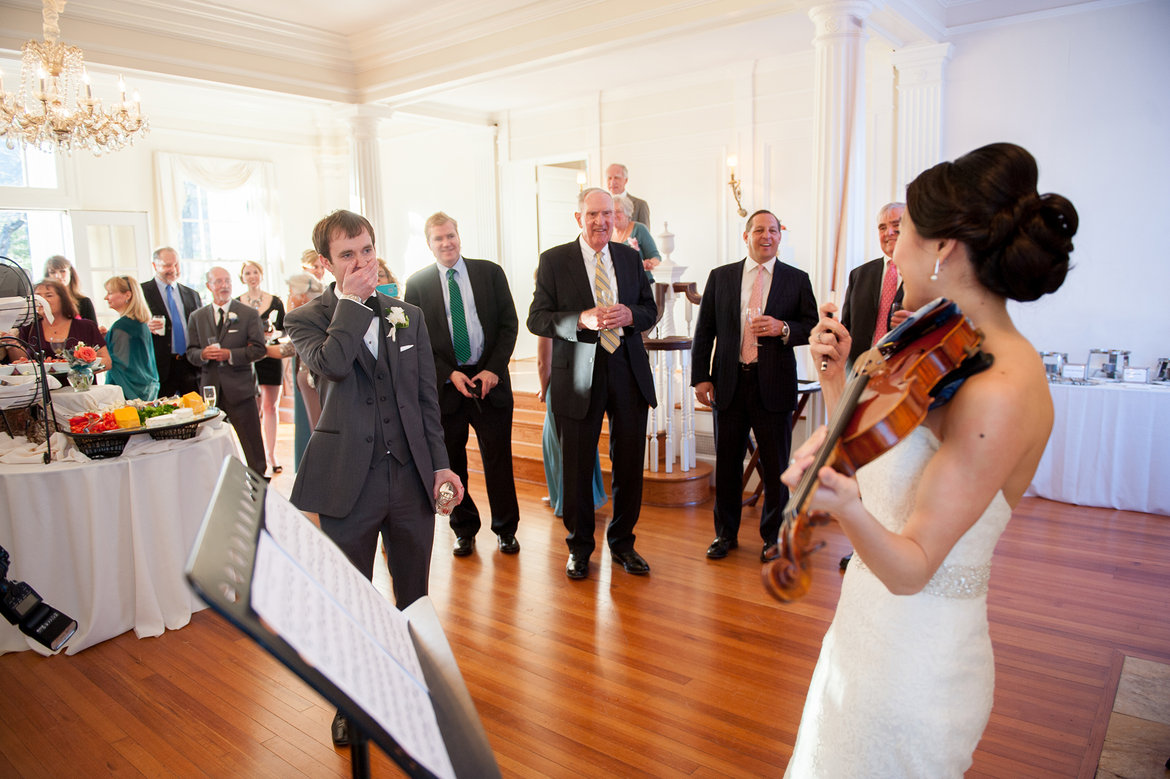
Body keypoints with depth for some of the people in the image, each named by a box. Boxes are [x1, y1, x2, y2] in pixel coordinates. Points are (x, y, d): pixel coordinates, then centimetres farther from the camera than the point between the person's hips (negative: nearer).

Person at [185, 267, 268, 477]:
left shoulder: (249, 314, 2)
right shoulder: (196, 317, 12)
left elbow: (258, 349, -4)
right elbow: (191, 352, 10)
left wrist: (230, 355, -17)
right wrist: (203, 354, -13)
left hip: (239, 388, -3)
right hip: (209, 388, 3)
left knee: (251, 441, 1)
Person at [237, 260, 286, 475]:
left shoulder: (275, 302, 6)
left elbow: (285, 330, 7)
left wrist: (274, 335, -13)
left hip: (271, 358, 0)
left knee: (270, 407, 5)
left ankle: (271, 454, 12)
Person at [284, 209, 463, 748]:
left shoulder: (410, 316, 8)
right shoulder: (307, 319, -2)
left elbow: (426, 397, 10)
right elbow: (331, 363, -25)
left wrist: (439, 464, 5)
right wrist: (351, 300, -15)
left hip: (411, 477, 3)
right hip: (349, 481, -3)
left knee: (414, 597, 18)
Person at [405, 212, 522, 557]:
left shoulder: (490, 273, 4)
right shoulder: (417, 284, 3)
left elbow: (509, 324, 3)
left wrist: (493, 369, -8)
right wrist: (449, 374, -10)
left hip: (490, 379, 0)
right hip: (445, 383, 0)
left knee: (498, 458, 5)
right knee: (451, 462, 7)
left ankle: (505, 528, 21)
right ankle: (464, 529, 25)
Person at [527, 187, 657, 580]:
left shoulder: (630, 257, 11)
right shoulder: (554, 260, -1)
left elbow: (650, 309, 14)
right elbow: (537, 320, -5)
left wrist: (629, 315, -9)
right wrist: (582, 320, -21)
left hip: (628, 370, 3)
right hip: (578, 374, -3)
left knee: (630, 462, 8)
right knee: (577, 467, 6)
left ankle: (622, 542, 28)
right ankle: (579, 547, 25)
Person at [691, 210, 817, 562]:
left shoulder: (797, 280, 5)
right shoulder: (720, 277, 8)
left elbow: (813, 327, 5)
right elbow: (704, 331, 7)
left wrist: (783, 329, -15)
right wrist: (701, 377, 0)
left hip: (774, 384, -1)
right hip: (729, 383, 1)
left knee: (776, 465, 6)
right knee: (726, 462, 9)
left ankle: (773, 536, 23)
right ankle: (726, 533, 25)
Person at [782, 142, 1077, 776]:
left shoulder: (1001, 391, -26)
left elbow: (912, 568, -26)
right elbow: (861, 456, 5)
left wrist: (848, 507, -43)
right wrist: (836, 377, -2)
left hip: (912, 661, -8)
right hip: (873, 630, 9)